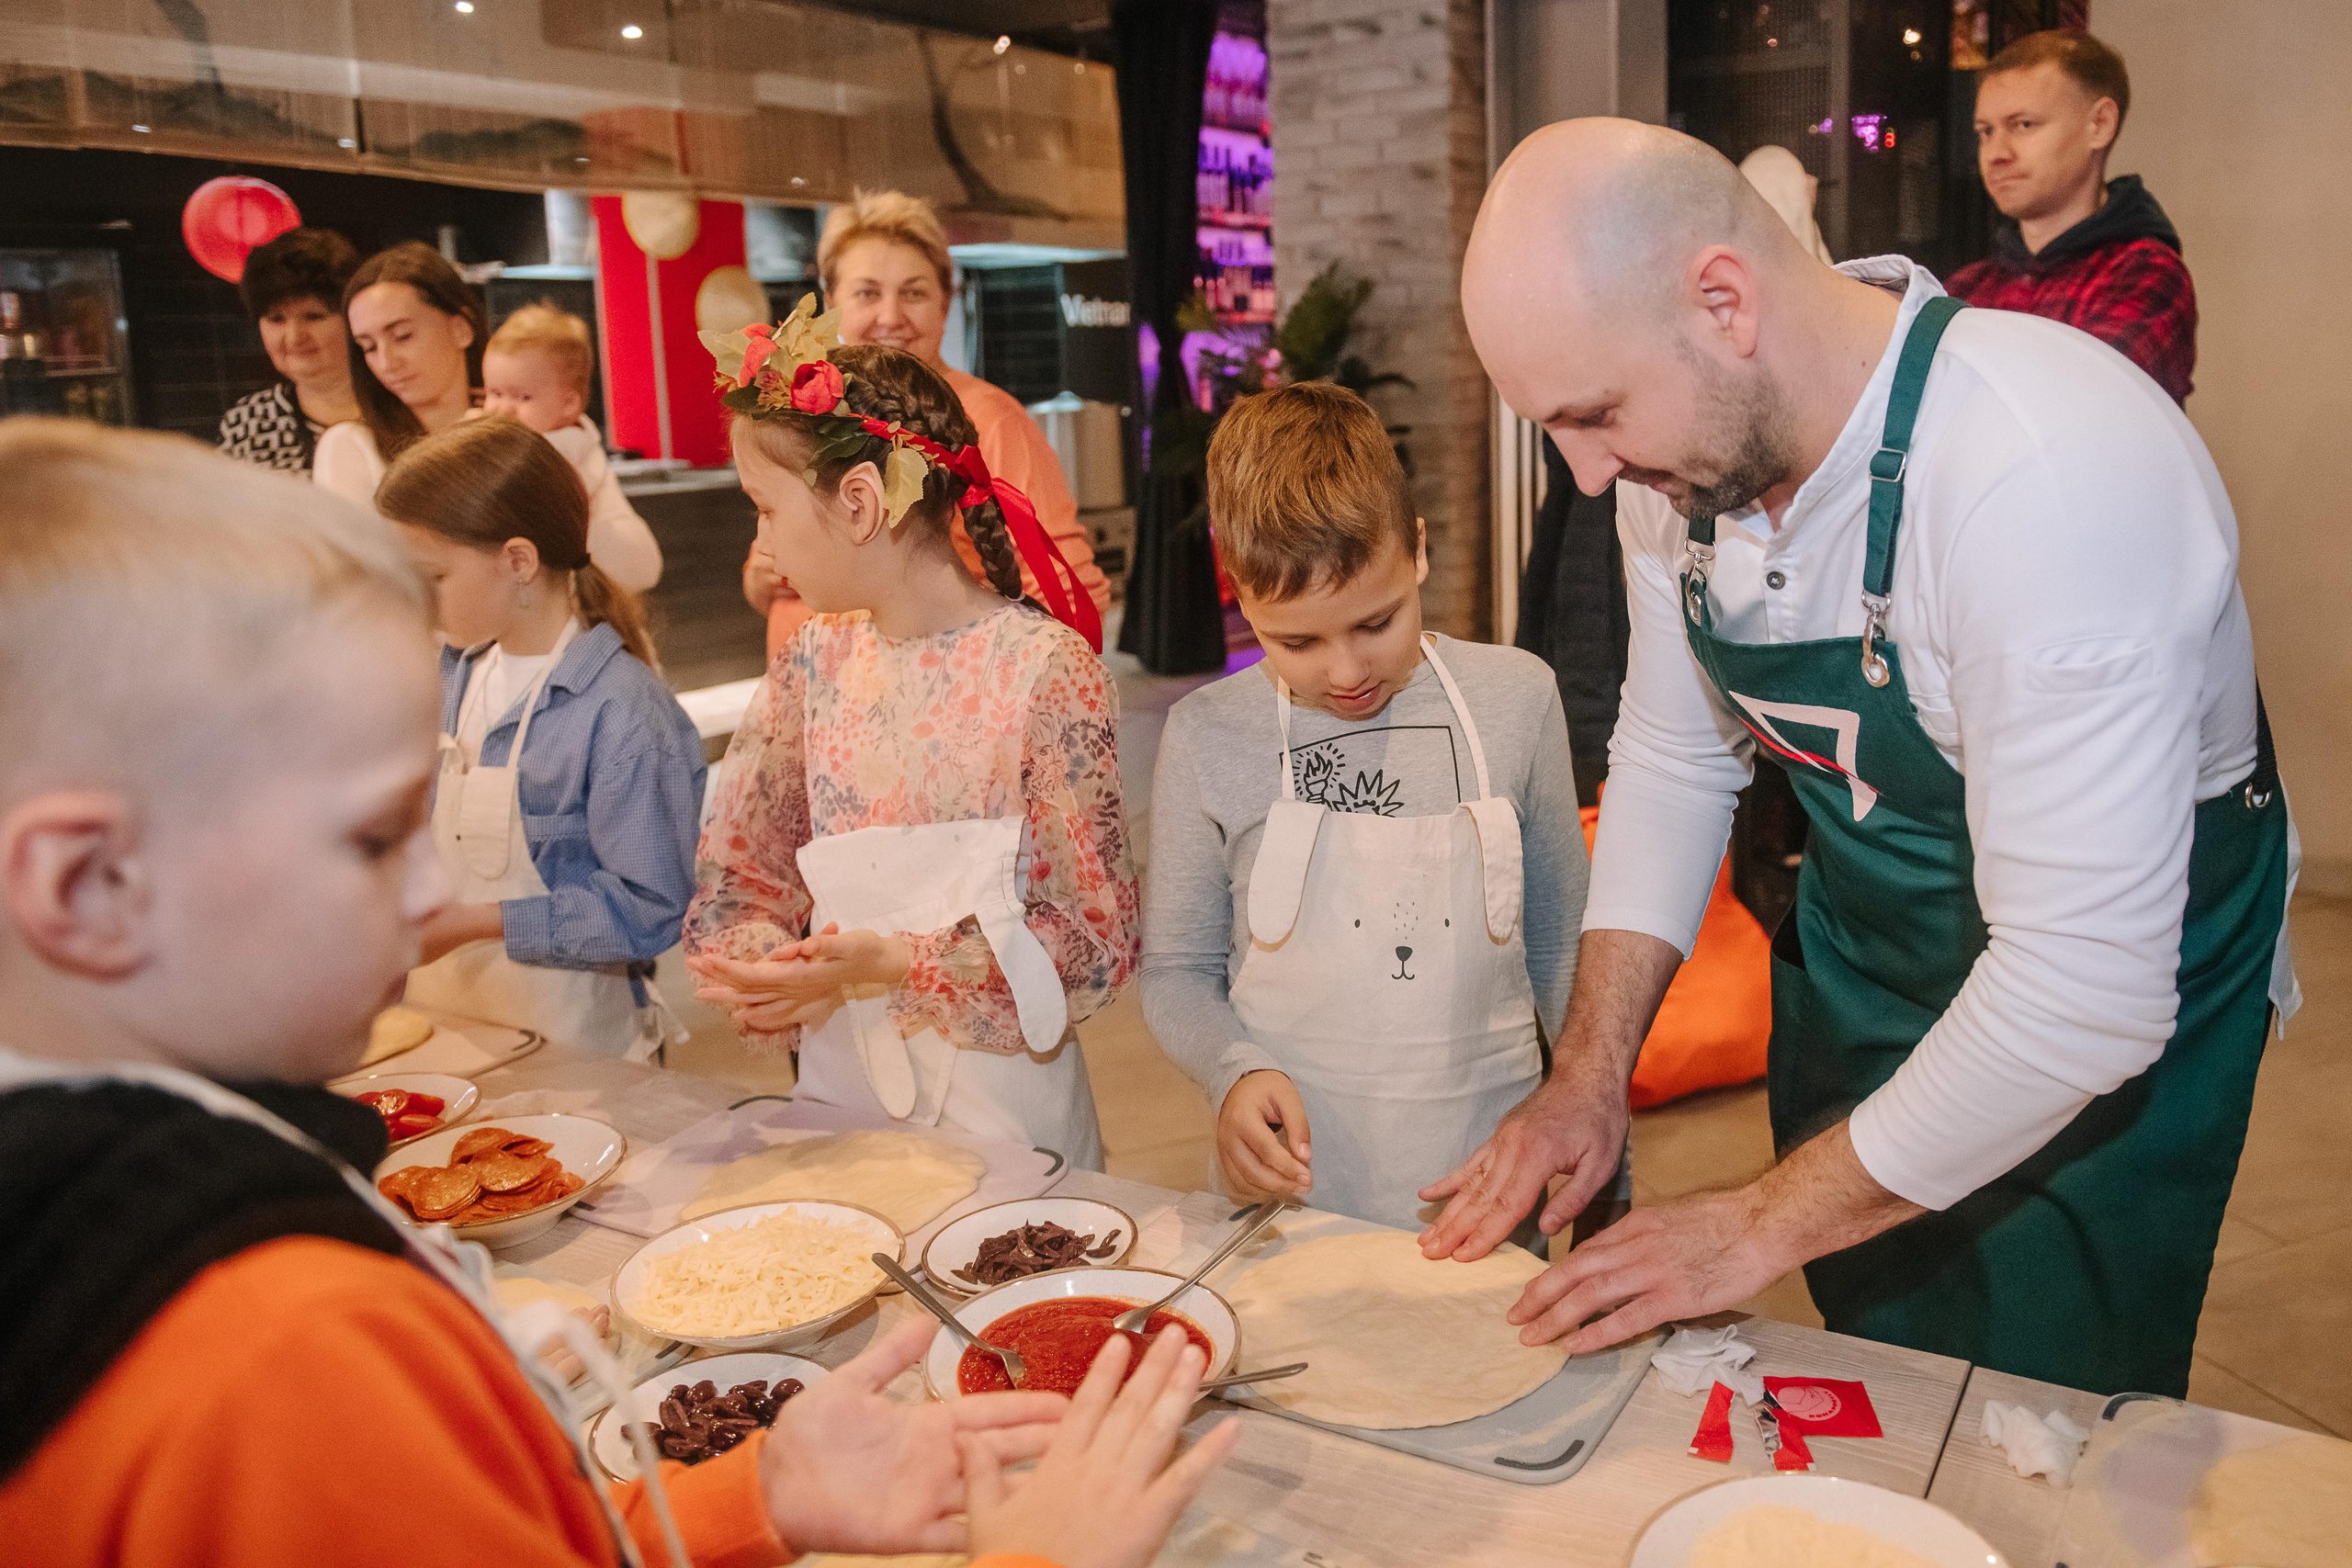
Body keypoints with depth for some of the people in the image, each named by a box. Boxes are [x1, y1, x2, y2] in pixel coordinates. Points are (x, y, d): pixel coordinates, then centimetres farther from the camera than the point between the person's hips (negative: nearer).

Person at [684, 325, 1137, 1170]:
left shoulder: (1047, 671, -17)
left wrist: (892, 964, -24)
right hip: (834, 1086, 5)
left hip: (998, 1106, -4)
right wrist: (769, 973, -15)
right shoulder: (815, 658, 1)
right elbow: (735, 876, 6)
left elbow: (1097, 942, -15)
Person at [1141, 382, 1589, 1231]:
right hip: (1290, 1187, -1)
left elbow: (1562, 951, 6)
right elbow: (1175, 972, 2)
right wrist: (1236, 1069, -18)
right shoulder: (1207, 738, -8)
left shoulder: (1516, 699, -4)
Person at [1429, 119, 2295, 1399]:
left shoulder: (2056, 476, -36)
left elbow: (2085, 992, -33)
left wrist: (1759, 1229, -24)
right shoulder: (1682, 443, -12)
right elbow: (1672, 755, 1)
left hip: (2099, 1030, -5)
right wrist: (1589, 1075, -7)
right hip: (1857, 959, 6)